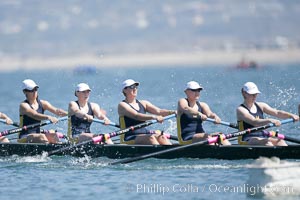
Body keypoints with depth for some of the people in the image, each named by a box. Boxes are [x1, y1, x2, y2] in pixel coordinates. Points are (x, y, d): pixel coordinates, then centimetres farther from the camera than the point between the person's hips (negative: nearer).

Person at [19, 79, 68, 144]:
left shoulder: (42, 103, 11)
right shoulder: (24, 105, -8)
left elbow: (55, 110, -5)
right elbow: (35, 115, -27)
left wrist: (68, 114, -23)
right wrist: (48, 117, -44)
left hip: (37, 134, 5)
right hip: (24, 138, -5)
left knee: (53, 135, -22)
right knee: (42, 137, -31)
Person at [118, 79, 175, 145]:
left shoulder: (143, 103, 17)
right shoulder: (122, 105, -3)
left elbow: (158, 111, 4)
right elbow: (136, 116, -20)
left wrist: (172, 112, -16)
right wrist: (154, 117, -33)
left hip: (144, 135, 5)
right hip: (129, 139, -5)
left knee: (160, 136, -23)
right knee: (151, 138, -31)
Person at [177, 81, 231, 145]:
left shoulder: (202, 105, 16)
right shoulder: (182, 101, 1)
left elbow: (209, 113, -6)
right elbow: (186, 109, -24)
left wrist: (215, 116, -31)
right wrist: (199, 114, -43)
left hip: (201, 136, 5)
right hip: (187, 139, -5)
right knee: (207, 137, -31)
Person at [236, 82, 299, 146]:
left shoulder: (261, 106, 15)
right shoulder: (241, 110, -6)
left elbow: (277, 113, 3)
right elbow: (254, 122, -23)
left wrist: (291, 115, -15)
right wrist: (269, 120, -38)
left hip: (263, 138, 6)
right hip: (247, 140, -6)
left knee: (281, 142, -21)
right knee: (268, 143, -33)